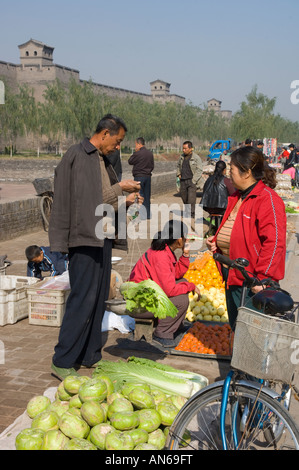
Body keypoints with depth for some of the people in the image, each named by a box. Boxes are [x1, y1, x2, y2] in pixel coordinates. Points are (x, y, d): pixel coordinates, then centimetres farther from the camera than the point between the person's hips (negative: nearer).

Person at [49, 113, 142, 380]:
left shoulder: (103, 161, 17)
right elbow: (90, 199, -15)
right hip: (84, 238, -9)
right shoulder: (77, 156, -9)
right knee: (83, 299, -8)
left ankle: (90, 356, 21)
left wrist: (125, 200, 6)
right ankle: (63, 362, 2)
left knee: (99, 298, 11)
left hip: (102, 238, 9)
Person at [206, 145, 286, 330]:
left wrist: (263, 278, -23)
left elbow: (274, 242, -23)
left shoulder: (267, 199, -18)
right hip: (232, 273, 10)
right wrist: (217, 240, 8)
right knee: (236, 325, 21)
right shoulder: (239, 197, 13)